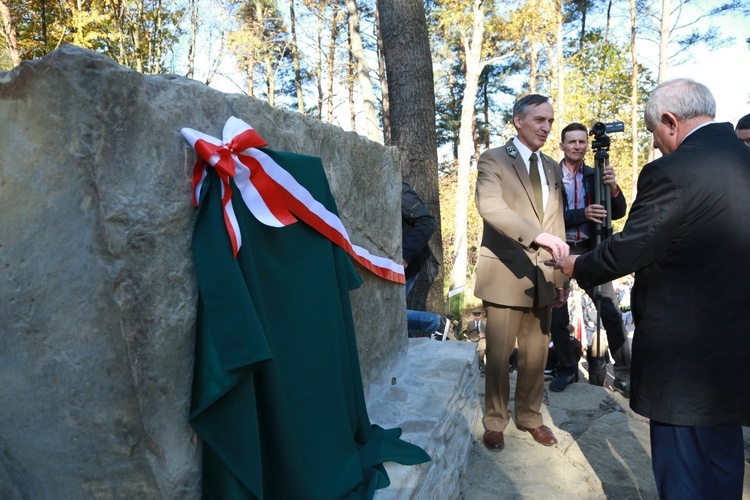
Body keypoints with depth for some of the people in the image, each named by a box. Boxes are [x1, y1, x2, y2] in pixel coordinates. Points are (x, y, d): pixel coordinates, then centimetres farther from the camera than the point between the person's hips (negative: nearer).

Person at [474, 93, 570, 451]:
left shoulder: (552, 167, 15)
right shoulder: (493, 160, -5)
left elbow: (556, 224, 15)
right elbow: (490, 206, -24)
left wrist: (562, 276, 10)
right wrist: (537, 235, -36)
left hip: (543, 276, 5)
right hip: (506, 274, -5)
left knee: (537, 354, 12)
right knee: (499, 355, 5)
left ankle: (530, 416, 31)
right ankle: (495, 422, 24)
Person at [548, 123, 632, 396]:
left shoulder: (595, 176, 6)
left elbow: (619, 213, 1)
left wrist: (613, 187, -17)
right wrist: (583, 214, -25)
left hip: (591, 251, 2)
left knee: (612, 312, -5)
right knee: (557, 317, 6)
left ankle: (624, 375, 9)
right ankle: (566, 369, 26)